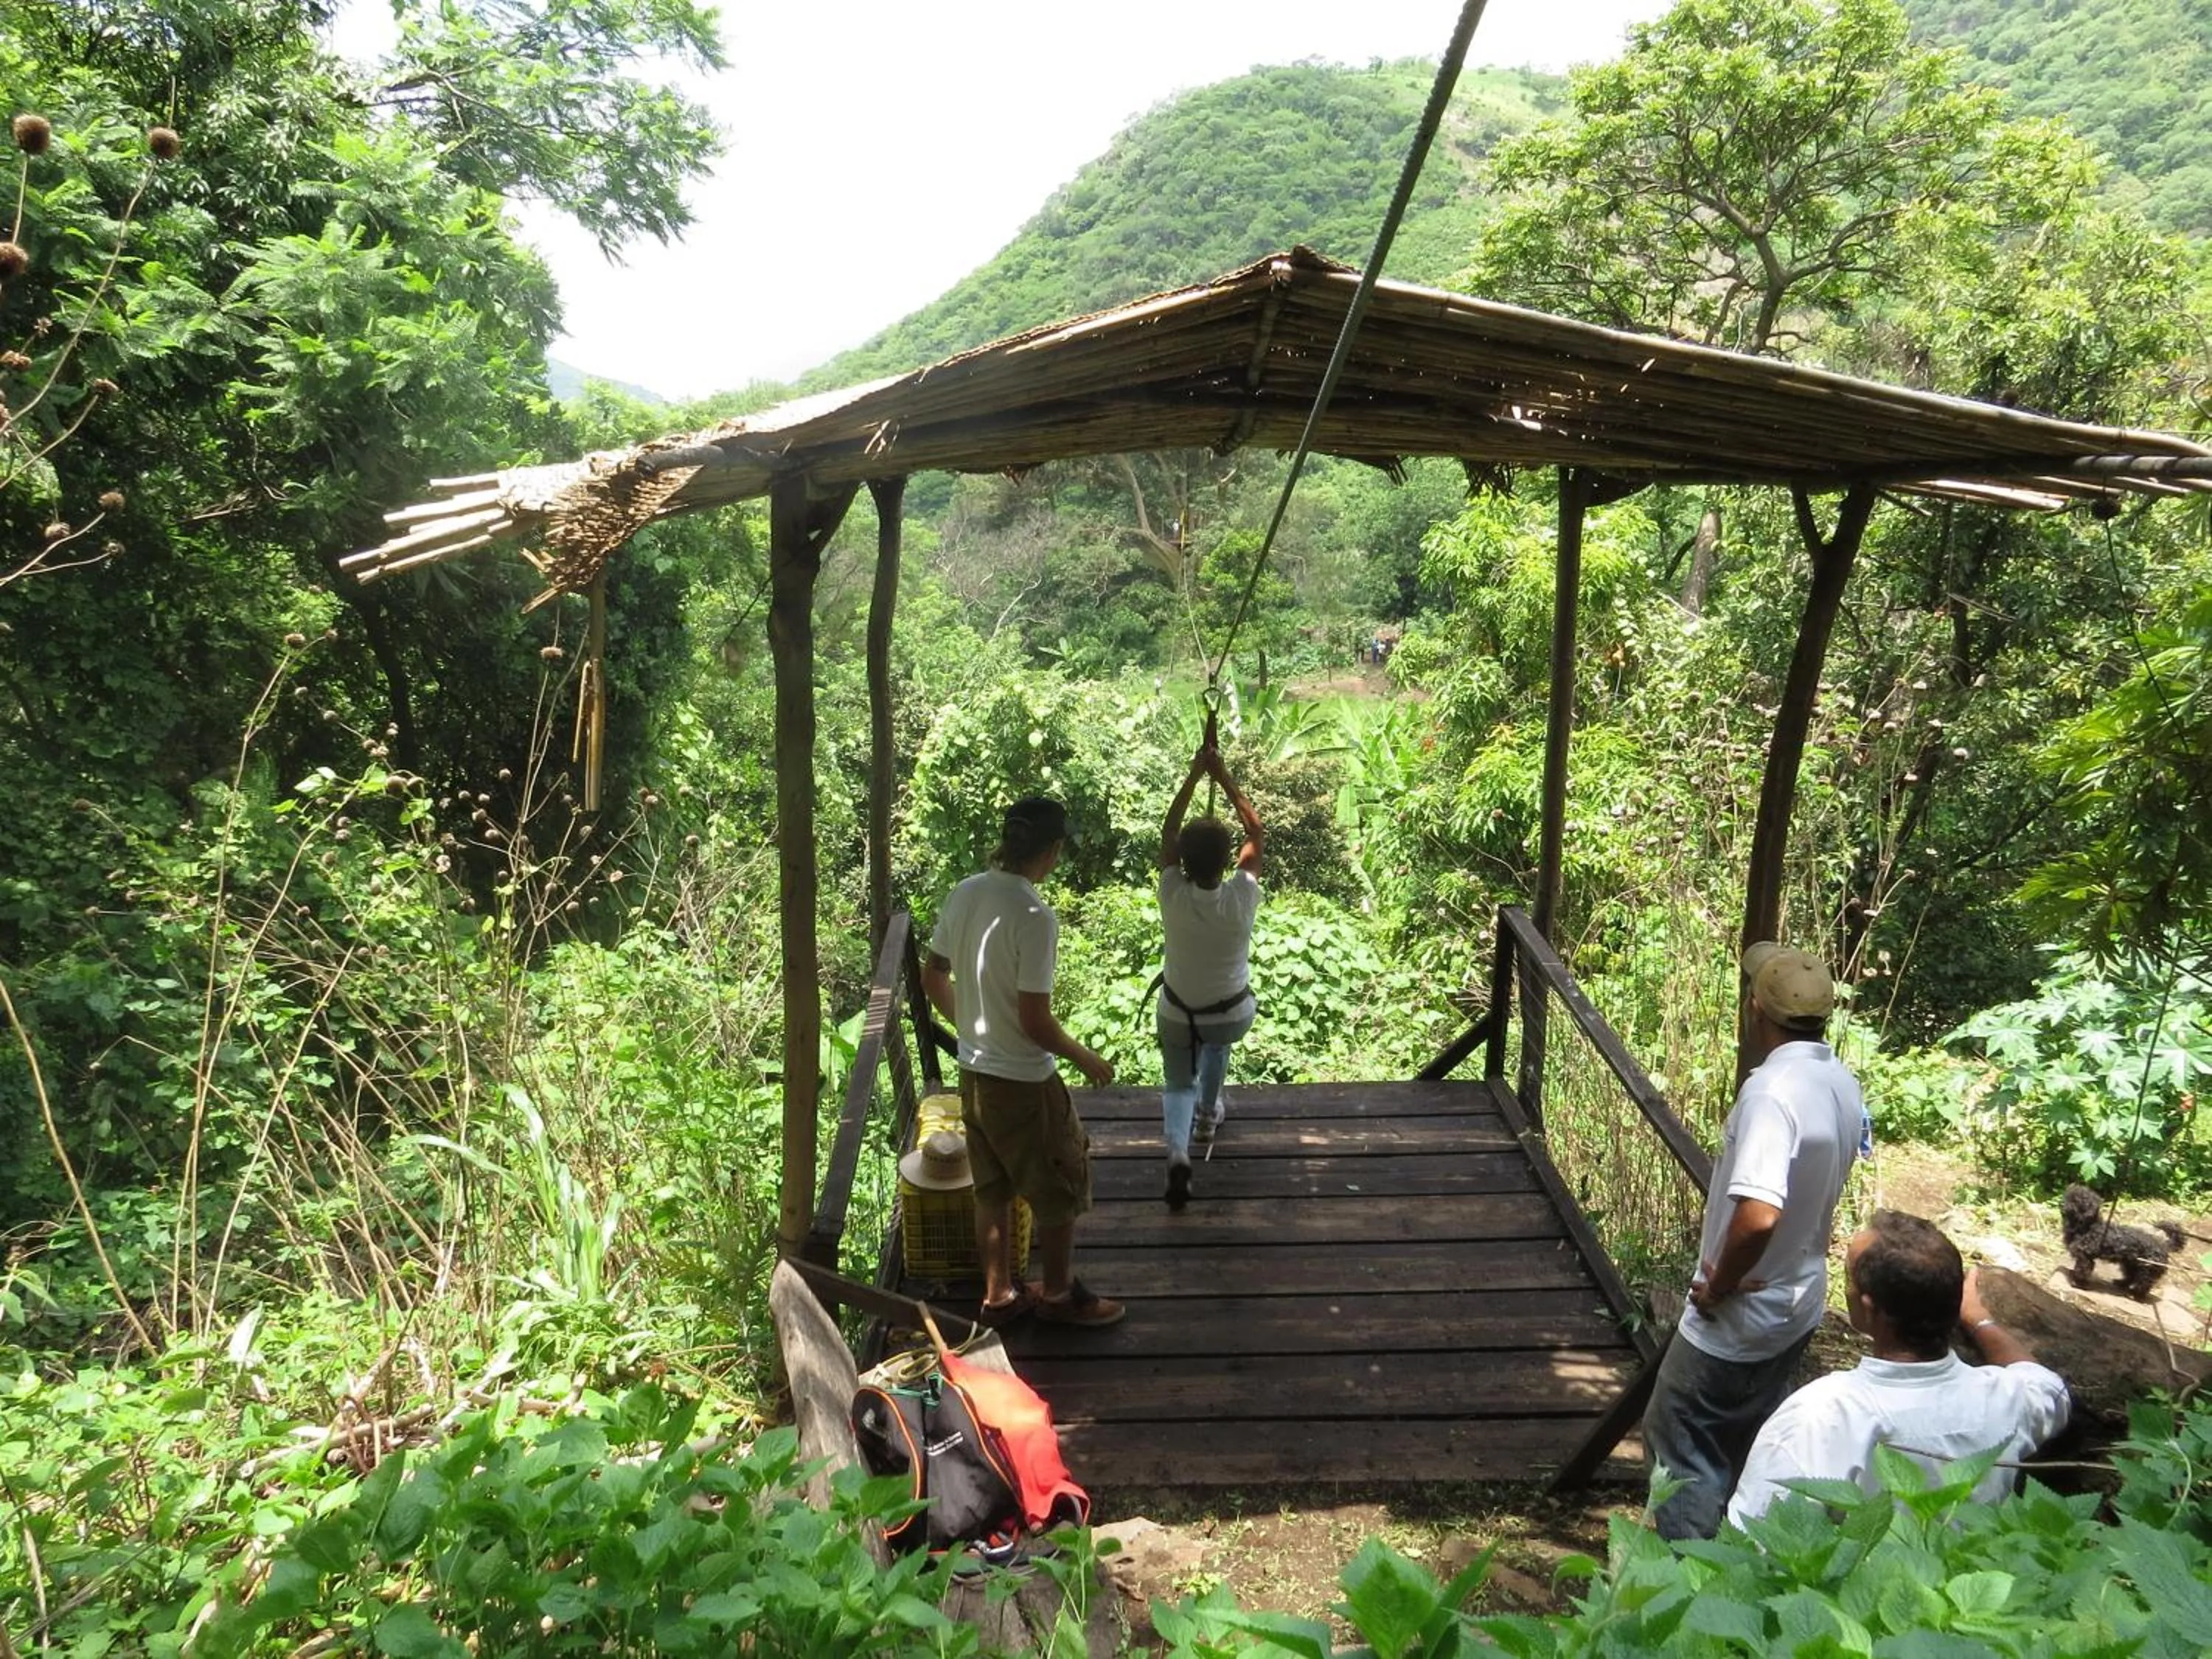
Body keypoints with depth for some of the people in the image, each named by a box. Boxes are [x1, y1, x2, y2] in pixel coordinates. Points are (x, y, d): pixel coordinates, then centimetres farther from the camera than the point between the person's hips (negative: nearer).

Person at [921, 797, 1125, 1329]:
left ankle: (1000, 1296, 34)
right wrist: (1086, 1059, -8)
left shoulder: (964, 894, -3)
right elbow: (1035, 1022, -24)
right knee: (1061, 1191, 14)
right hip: (1023, 1082, -7)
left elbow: (932, 977, 8)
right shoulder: (1036, 917, -25)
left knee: (993, 1191, 21)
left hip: (974, 1072, 7)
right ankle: (1060, 1295, 30)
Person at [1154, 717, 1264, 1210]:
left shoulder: (1173, 897, -24)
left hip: (1177, 1015, -1)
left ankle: (1177, 1151, -7)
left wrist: (1194, 773, -12)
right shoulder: (1242, 899, -25)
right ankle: (1209, 1113, 49)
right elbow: (1257, 834, -12)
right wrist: (1225, 778, -13)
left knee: (1178, 1084, 20)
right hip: (1233, 1014, 1)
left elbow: (1168, 830, -10)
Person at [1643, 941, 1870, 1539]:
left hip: (1738, 1319, -9)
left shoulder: (1771, 1090, -30)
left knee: (1681, 1447, 7)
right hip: (1797, 1304, 9)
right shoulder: (1841, 1083, -1)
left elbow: (1758, 1215, -40)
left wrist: (1719, 1285, -22)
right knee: (1747, 1445, 25)